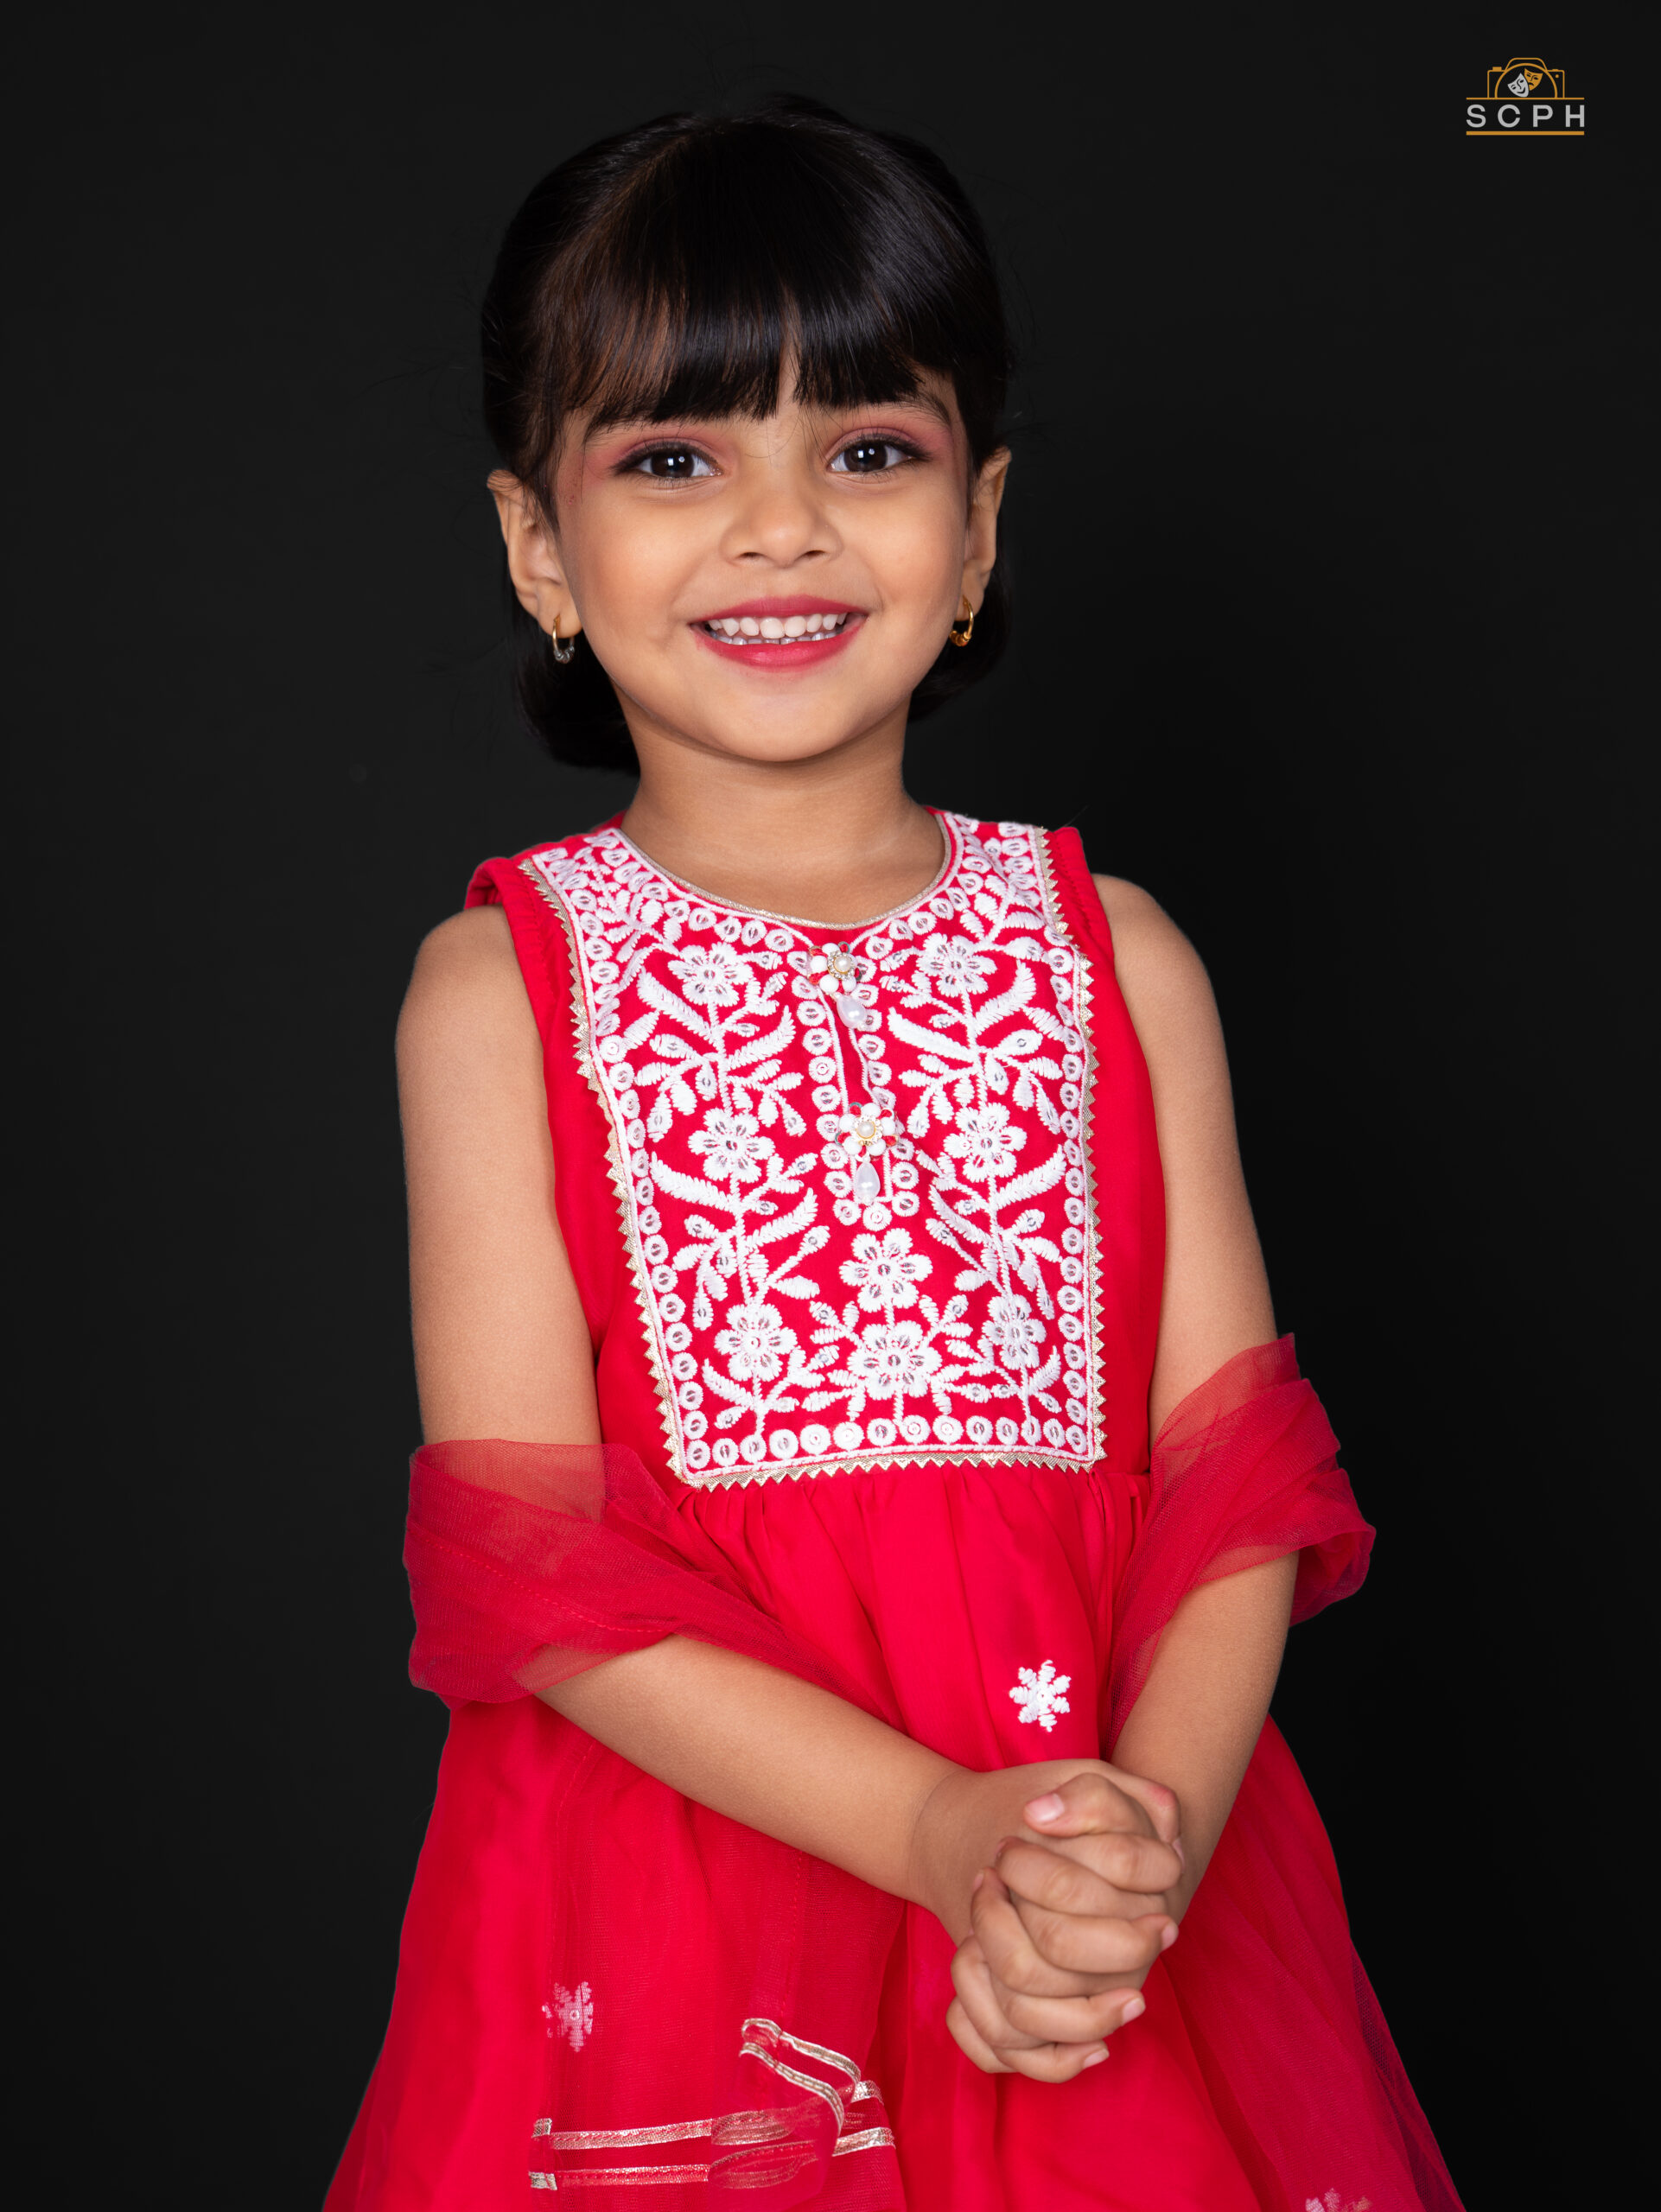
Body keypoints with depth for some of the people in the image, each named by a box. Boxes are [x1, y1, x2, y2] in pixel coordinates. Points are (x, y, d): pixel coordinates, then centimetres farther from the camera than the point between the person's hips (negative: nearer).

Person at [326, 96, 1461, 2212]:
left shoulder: (1117, 958, 2)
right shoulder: (502, 987, -4)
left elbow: (1235, 1470, -1)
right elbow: (522, 1561, -10)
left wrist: (1145, 1830, -19)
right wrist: (948, 1834, -20)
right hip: (665, 1914, -1)